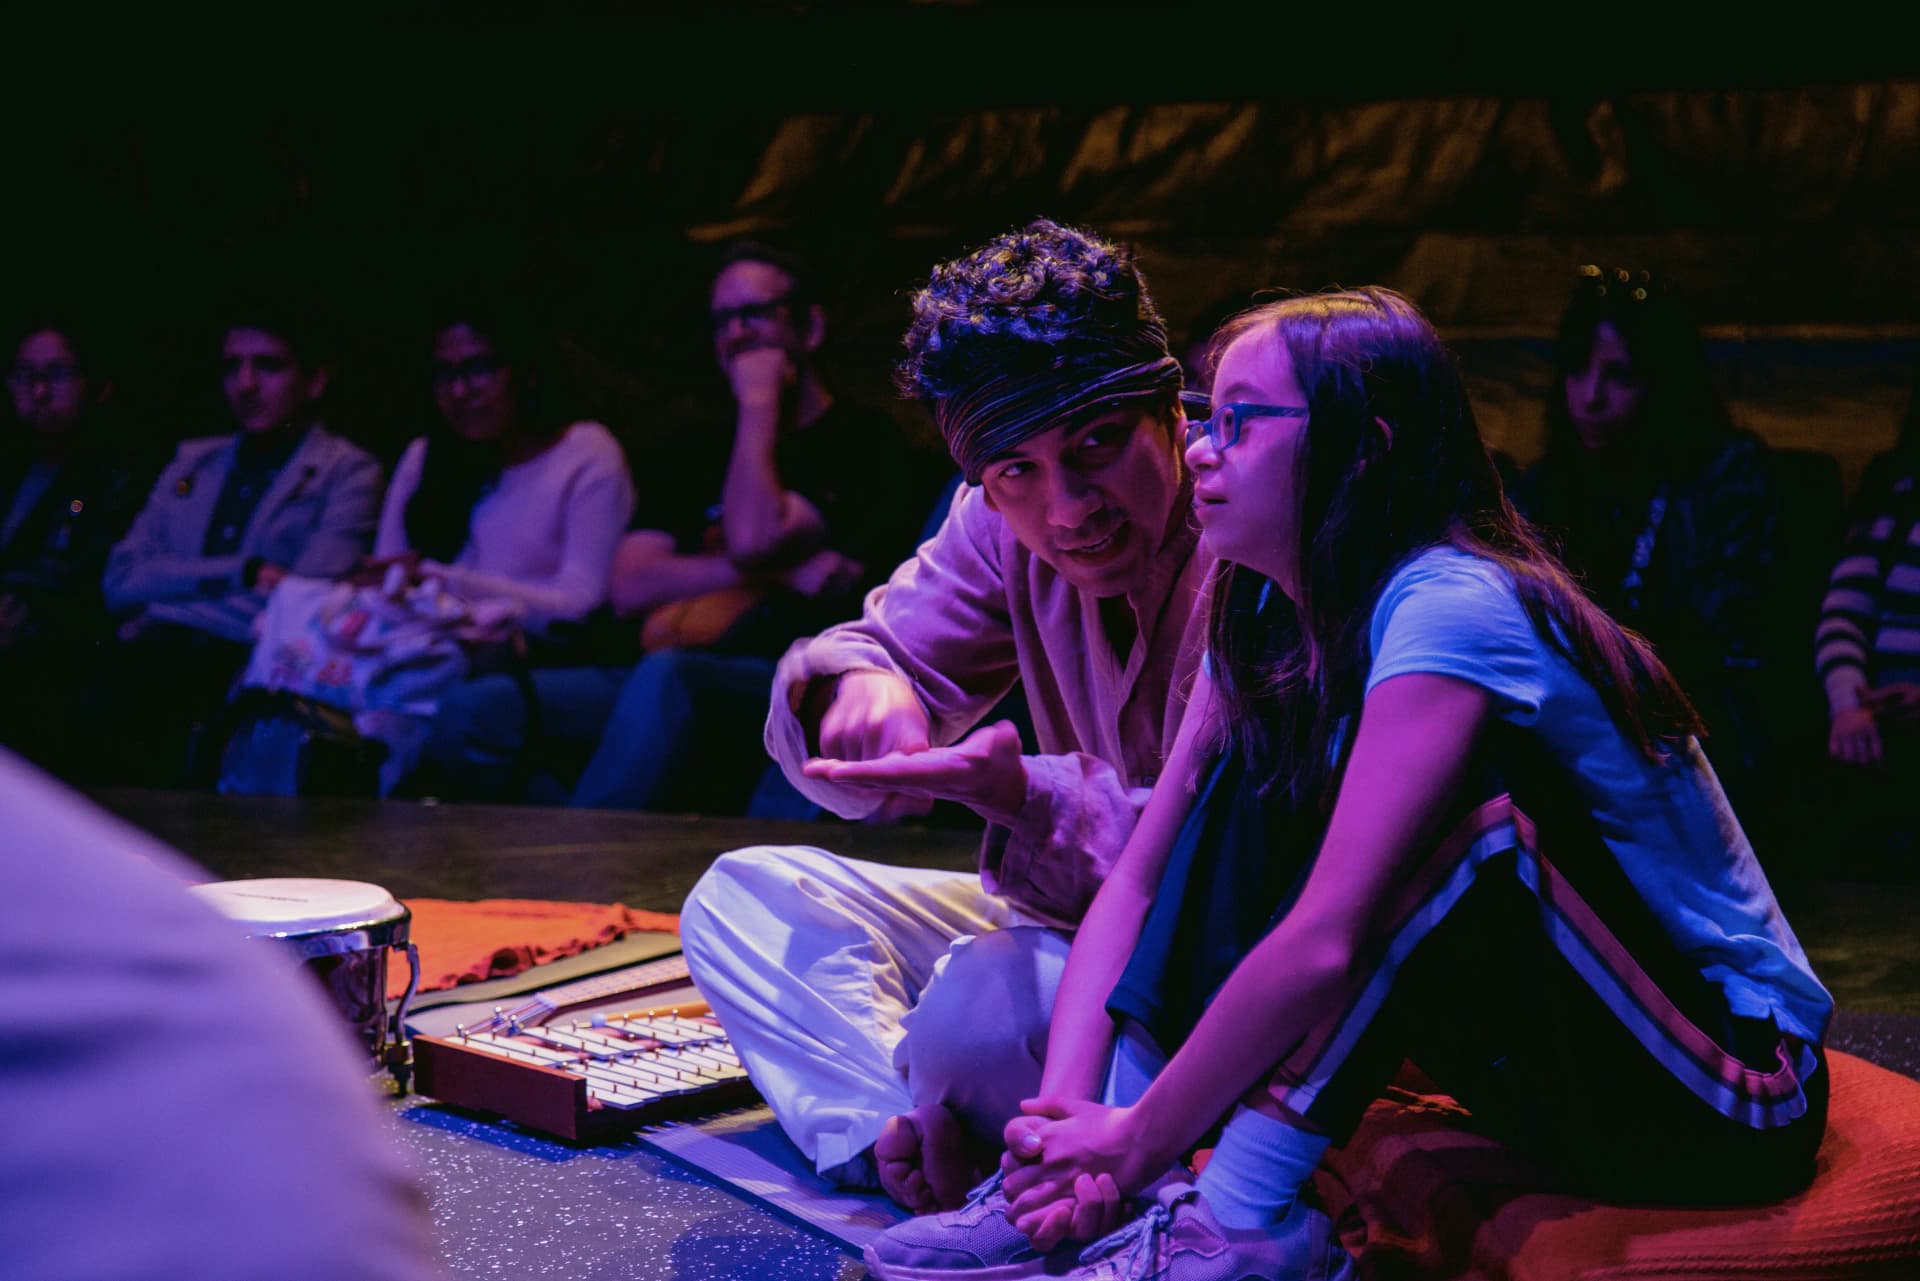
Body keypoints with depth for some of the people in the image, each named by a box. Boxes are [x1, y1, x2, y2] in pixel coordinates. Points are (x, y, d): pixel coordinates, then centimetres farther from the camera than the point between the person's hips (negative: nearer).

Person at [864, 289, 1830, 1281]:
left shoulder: (1452, 611, -25)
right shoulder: (1266, 627, 3)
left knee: (1445, 811, -30)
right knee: (1256, 777, -6)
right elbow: (1135, 880, -2)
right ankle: (1088, 1193, -11)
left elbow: (1325, 945, -31)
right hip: (1562, 1055, 8)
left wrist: (1139, 1142, -23)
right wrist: (1067, 1109, -16)